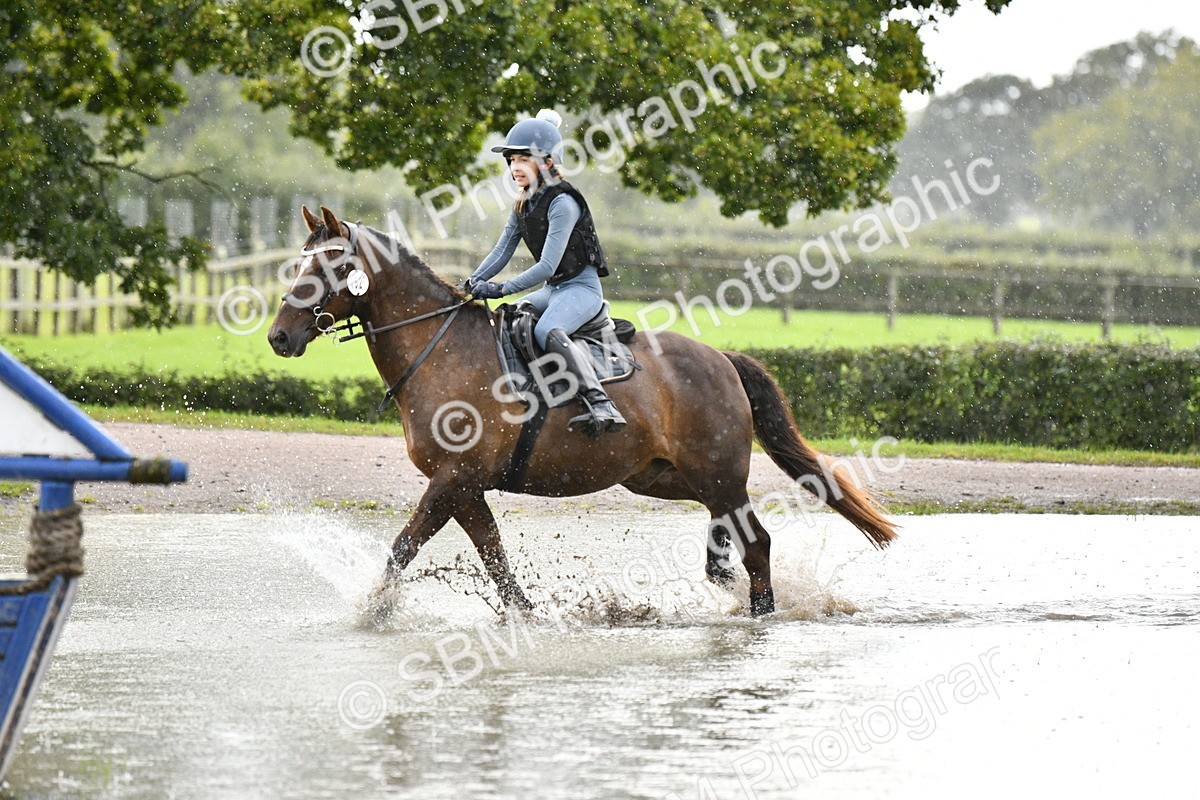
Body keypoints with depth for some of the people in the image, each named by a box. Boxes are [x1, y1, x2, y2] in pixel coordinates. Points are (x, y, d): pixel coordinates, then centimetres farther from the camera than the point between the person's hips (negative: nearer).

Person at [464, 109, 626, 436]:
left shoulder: (562, 204, -18)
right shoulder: (523, 205, 10)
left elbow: (547, 266, -24)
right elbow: (501, 251, 8)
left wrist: (501, 289, -27)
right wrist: (473, 283, -8)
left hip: (581, 287, -10)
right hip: (552, 290, 10)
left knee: (548, 331, -36)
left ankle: (601, 406, -49)